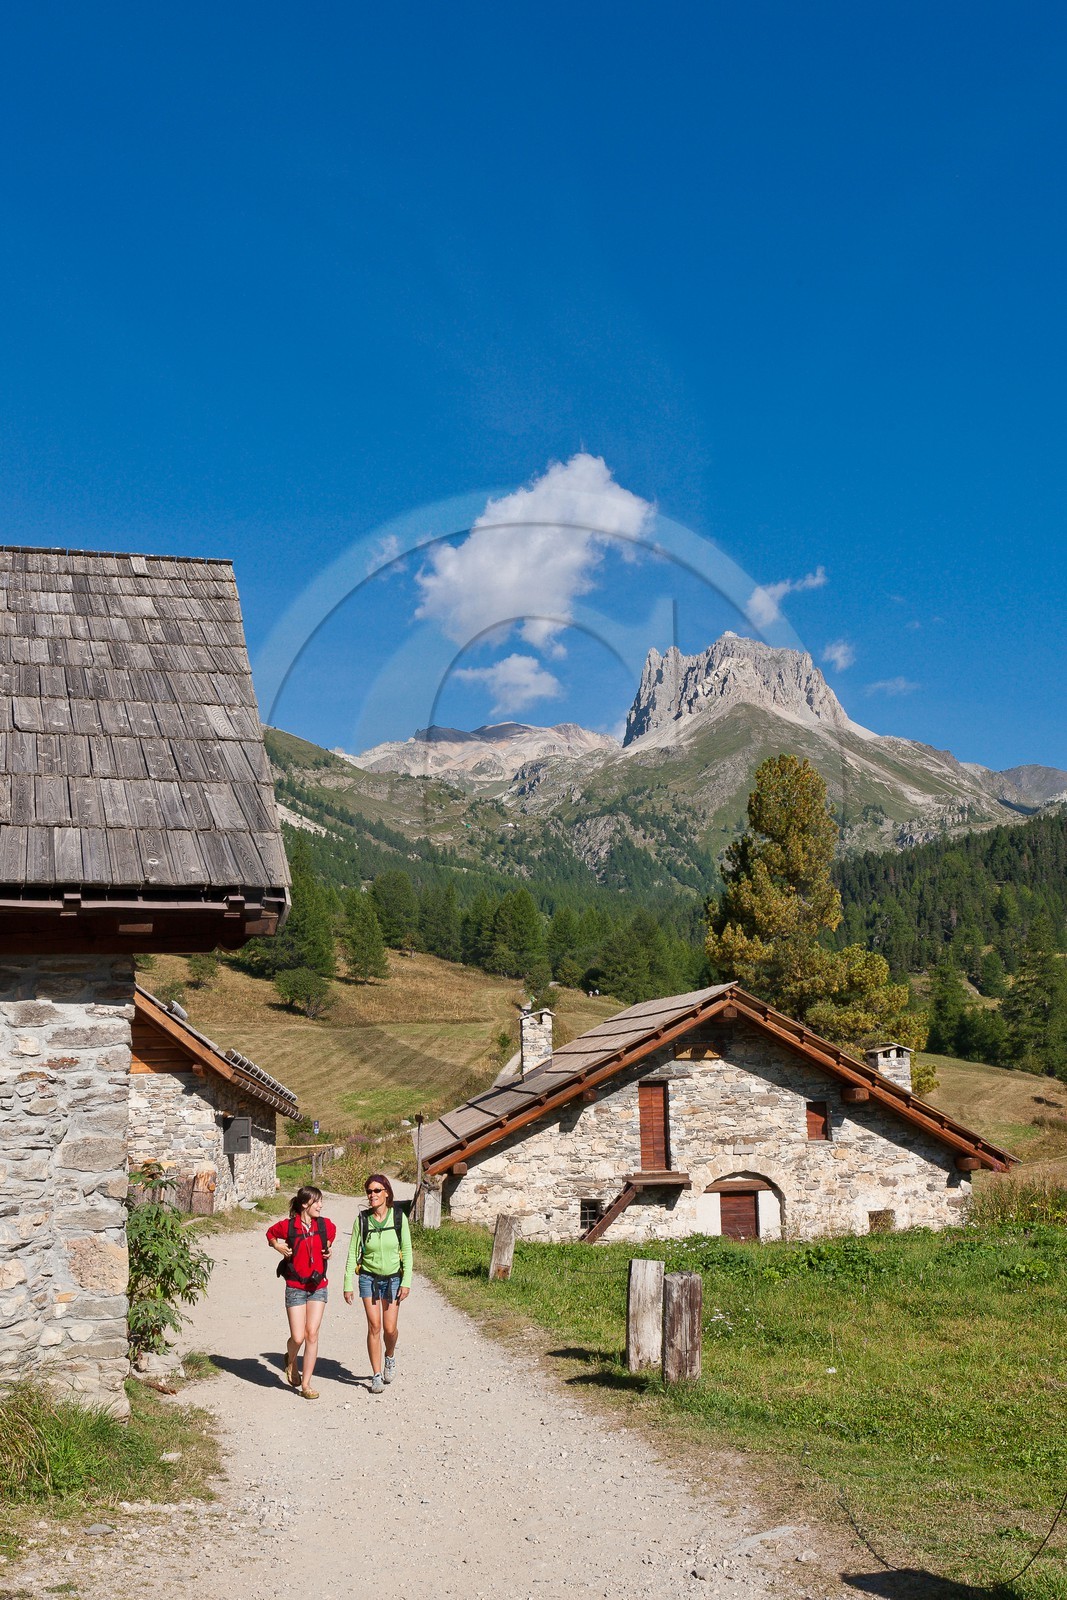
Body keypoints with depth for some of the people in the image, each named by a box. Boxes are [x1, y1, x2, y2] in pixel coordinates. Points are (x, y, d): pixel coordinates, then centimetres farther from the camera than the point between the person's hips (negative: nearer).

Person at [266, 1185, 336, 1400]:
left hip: (317, 1287, 2)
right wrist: (278, 1246, -5)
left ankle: (306, 1384, 6)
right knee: (298, 1337, -5)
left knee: (312, 1335, -4)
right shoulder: (288, 1226, -8)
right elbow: (270, 1233, 12)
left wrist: (328, 1249, 7)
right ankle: (291, 1361, 31)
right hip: (295, 1287, -2)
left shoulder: (324, 1225, 0)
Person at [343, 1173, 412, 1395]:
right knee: (374, 1326, -5)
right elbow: (353, 1253, 0)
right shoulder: (362, 1219, -6)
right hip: (369, 1278, 0)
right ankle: (376, 1375, 6)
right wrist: (348, 1285, -2)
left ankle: (390, 1356, 32)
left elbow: (406, 1251, -2)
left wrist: (406, 1282, -7)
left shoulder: (399, 1217, -6)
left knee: (389, 1328, 0)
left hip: (393, 1278, 0)